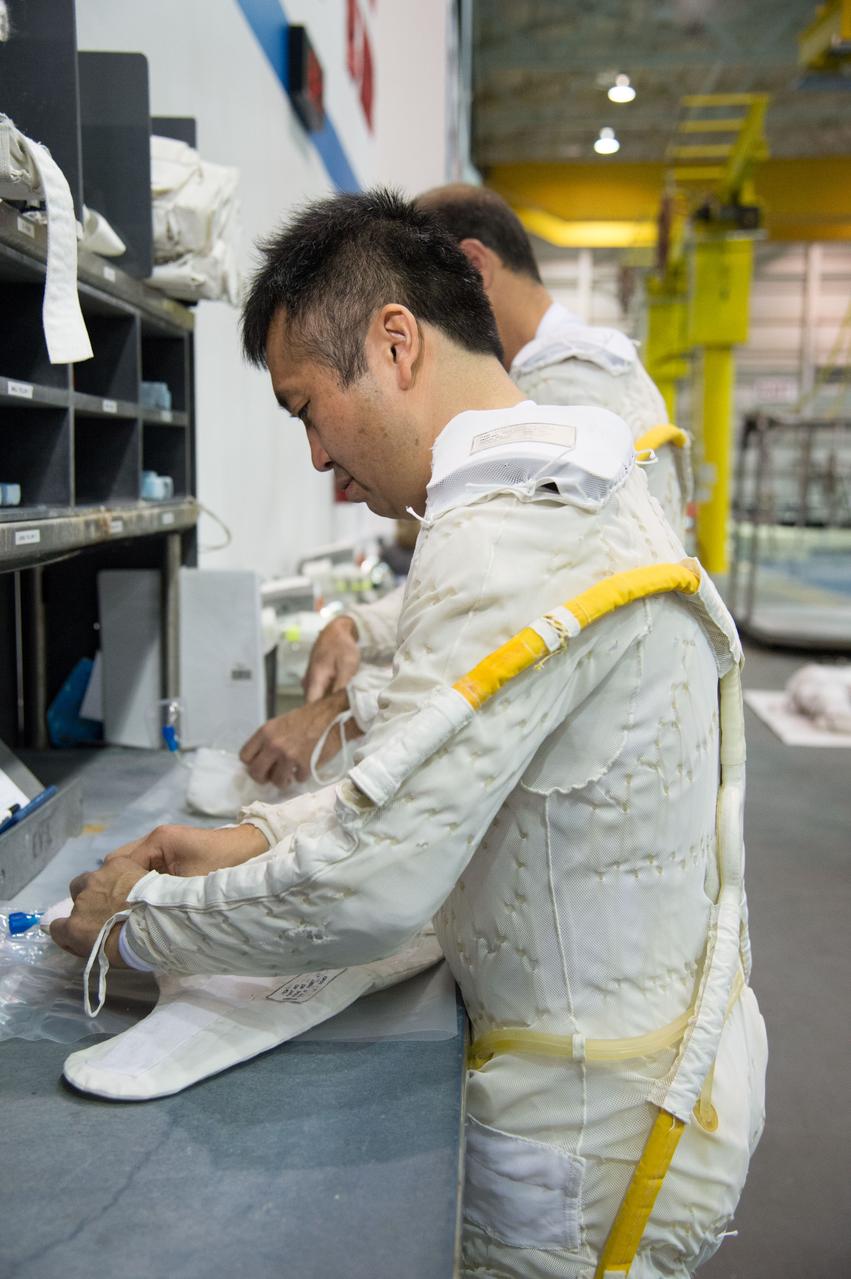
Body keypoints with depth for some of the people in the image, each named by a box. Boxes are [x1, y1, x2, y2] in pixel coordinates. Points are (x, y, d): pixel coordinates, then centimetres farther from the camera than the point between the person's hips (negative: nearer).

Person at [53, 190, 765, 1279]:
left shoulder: (507, 538, -26)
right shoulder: (577, 494, 6)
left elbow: (372, 889, -28)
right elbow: (441, 774, 12)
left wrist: (135, 923, -12)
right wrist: (260, 837, 5)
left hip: (596, 1123, -9)